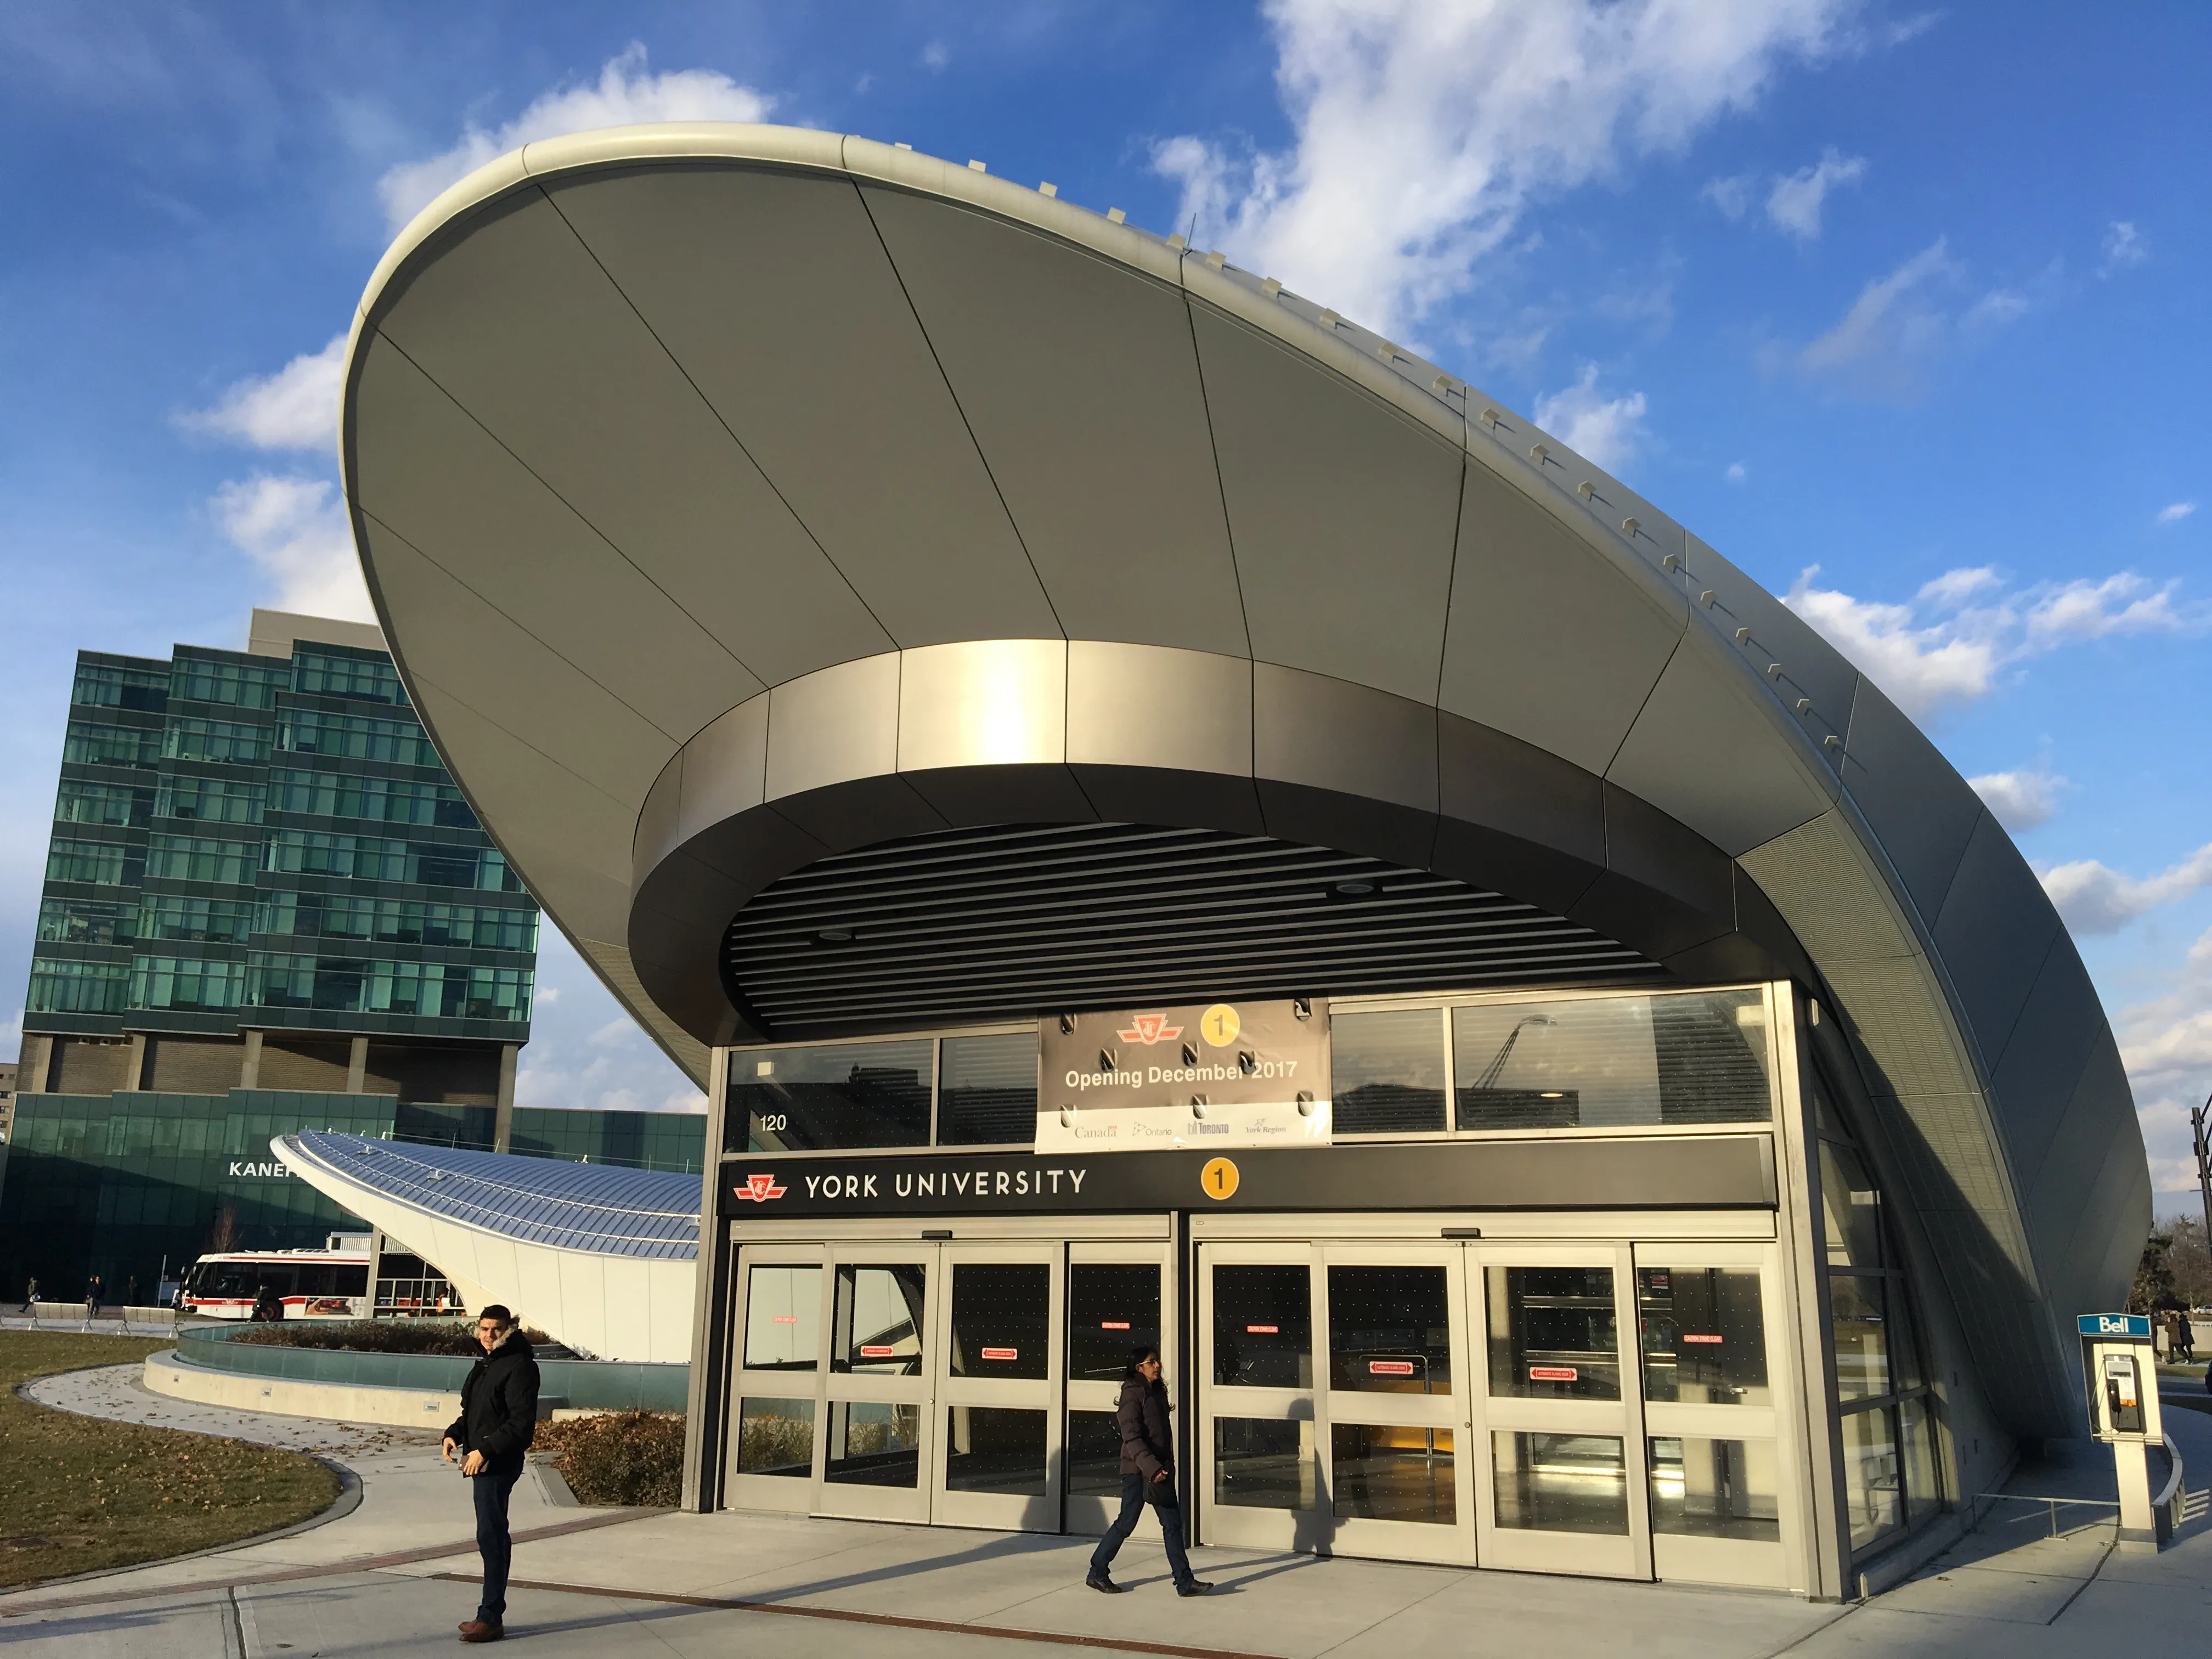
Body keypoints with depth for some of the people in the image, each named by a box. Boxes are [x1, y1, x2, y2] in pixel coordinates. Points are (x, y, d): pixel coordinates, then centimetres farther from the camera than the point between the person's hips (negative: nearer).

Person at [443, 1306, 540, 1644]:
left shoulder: (519, 1366, -14)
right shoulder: (485, 1364, 17)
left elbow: (522, 1422, -19)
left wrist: (486, 1450, -22)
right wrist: (454, 1434, 5)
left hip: (499, 1464, -10)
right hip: (482, 1462, 10)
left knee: (490, 1536, -9)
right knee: (493, 1536, 14)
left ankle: (491, 1618, -4)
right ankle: (491, 1613, 20)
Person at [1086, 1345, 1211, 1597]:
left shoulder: (1157, 1391, 11)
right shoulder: (1133, 1394, -14)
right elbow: (1131, 1437, -20)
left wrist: (1167, 1466, 13)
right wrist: (1152, 1467, -26)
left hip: (1160, 1468, 8)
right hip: (1138, 1469, -8)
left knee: (1173, 1523, 5)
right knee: (1126, 1523, 1)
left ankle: (1184, 1582, 8)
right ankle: (1097, 1573, 16)